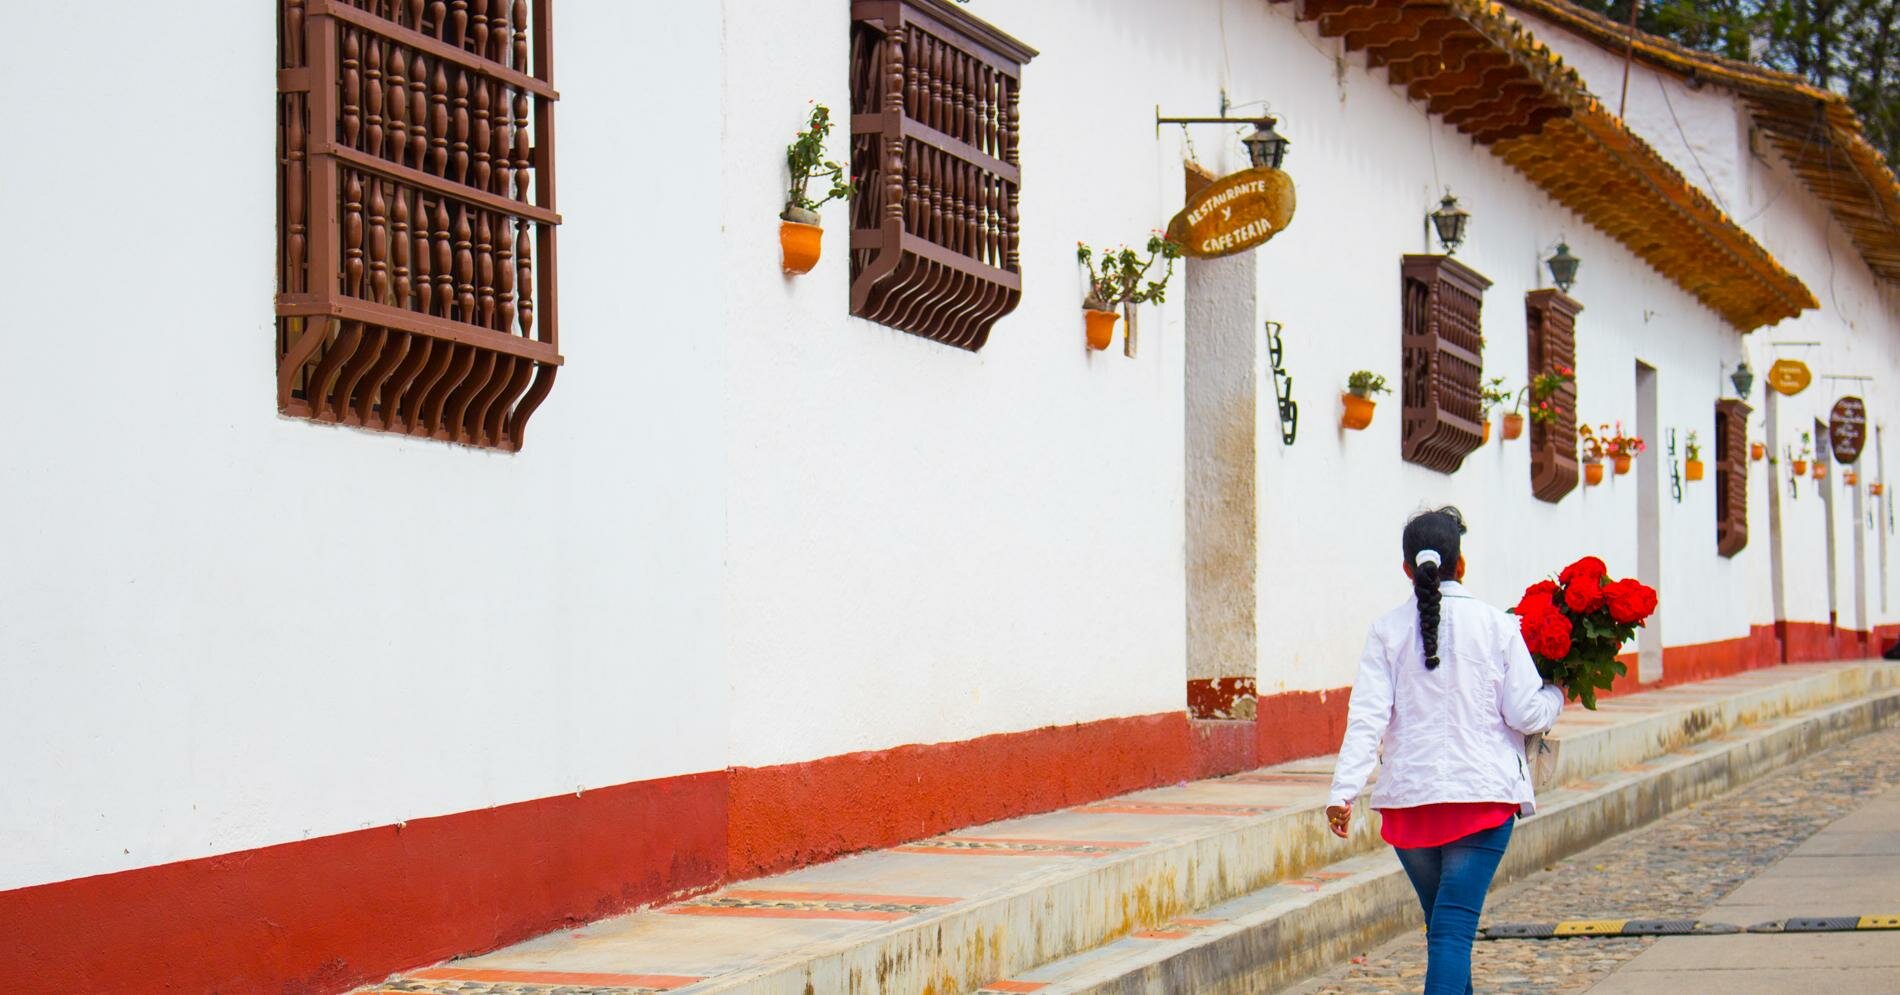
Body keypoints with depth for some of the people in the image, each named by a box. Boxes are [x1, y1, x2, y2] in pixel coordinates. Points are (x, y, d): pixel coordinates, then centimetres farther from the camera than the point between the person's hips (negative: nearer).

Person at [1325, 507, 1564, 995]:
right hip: (1483, 792, -2)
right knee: (1454, 925, -8)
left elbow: (1366, 718, -7)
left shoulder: (1388, 631, 1)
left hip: (1409, 797, 2)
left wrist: (1343, 790, -9)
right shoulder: (1496, 625, -2)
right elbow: (1527, 714, -3)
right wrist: (1556, 693, 18)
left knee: (1442, 921, 20)